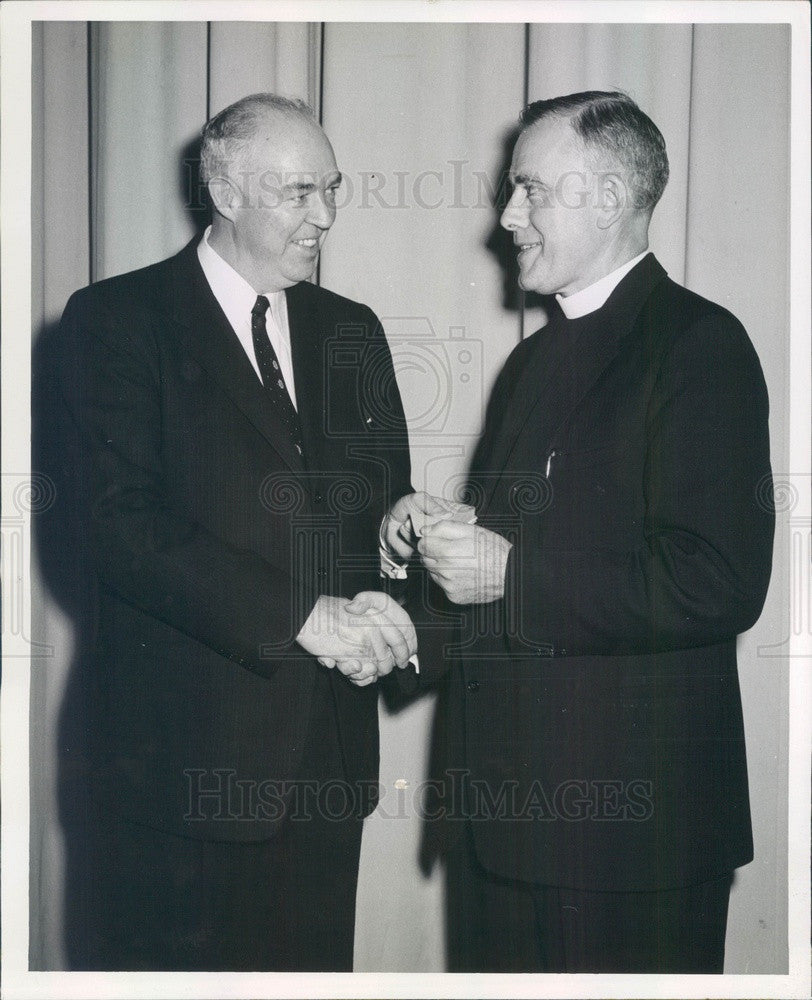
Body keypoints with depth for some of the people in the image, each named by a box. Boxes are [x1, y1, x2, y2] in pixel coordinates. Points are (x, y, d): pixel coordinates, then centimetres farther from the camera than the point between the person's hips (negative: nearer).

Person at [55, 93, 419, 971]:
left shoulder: (350, 330, 13)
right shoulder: (116, 321, -4)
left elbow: (389, 497, 12)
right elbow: (125, 524, -15)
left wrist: (374, 609, -10)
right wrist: (303, 615, -21)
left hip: (328, 744, 5)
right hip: (183, 751, -4)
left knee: (314, 963, 10)